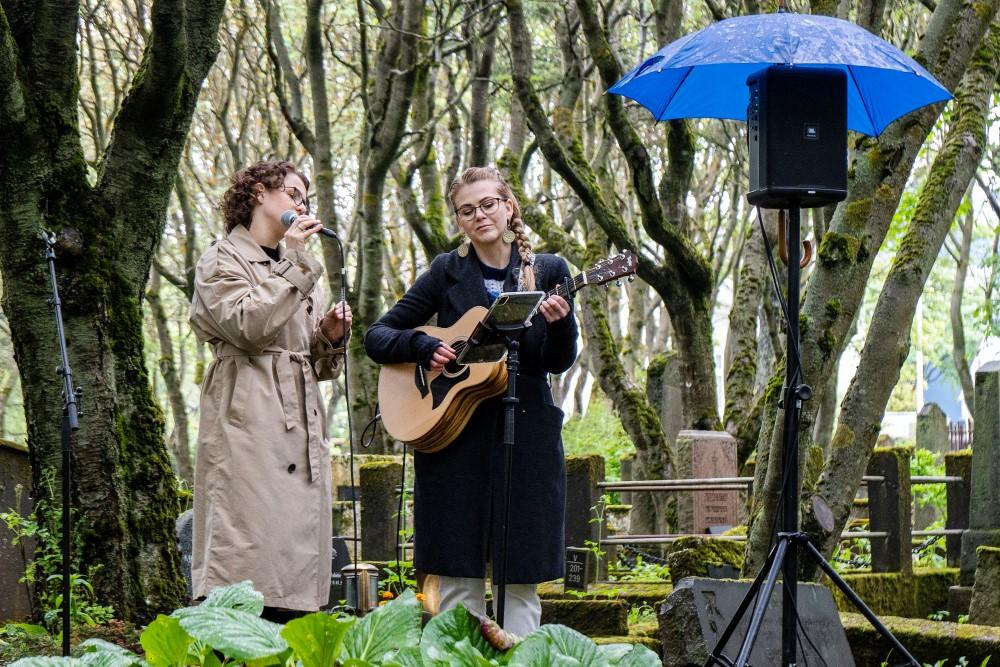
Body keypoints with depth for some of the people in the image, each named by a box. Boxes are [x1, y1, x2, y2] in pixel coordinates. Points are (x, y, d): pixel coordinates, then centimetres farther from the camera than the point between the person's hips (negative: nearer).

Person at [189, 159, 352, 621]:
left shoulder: (299, 270, 27)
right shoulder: (223, 261, 5)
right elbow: (247, 326, -14)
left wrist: (330, 335, 6)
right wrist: (293, 263, -9)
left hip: (300, 423, 7)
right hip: (249, 424, -7)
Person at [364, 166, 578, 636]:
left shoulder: (547, 272, 7)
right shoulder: (448, 273, 7)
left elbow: (559, 362, -1)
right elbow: (377, 337, 8)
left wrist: (559, 322, -21)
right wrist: (424, 347, -10)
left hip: (526, 436, 0)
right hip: (454, 436, 0)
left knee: (521, 580, 1)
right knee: (458, 580, -1)